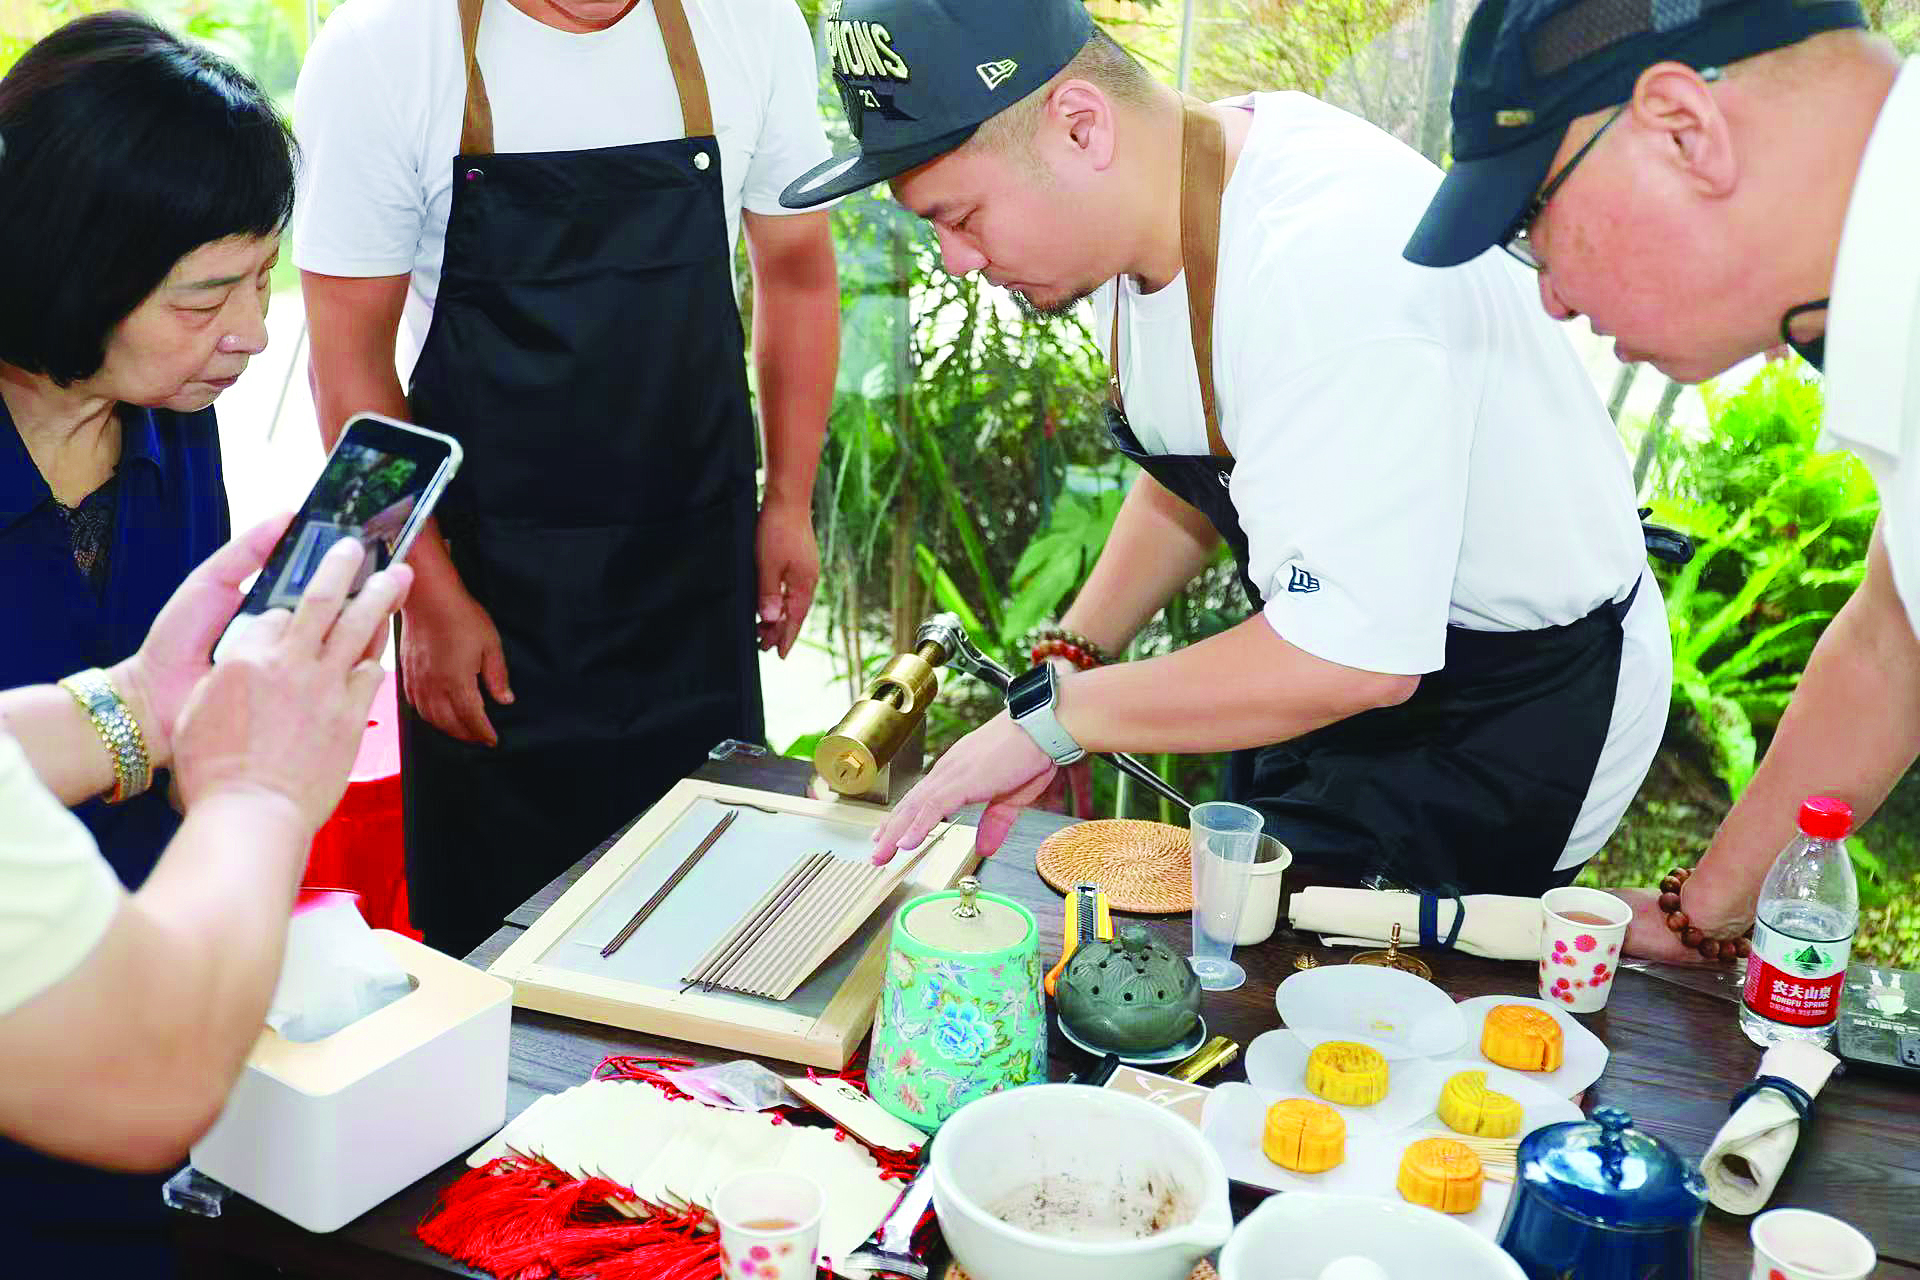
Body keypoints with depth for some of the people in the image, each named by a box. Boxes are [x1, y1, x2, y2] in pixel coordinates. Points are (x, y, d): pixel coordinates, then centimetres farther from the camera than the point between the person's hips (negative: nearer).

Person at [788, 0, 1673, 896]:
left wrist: (1050, 718, -25)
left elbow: (1354, 655, -35)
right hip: (1344, 648, 9)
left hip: (1514, 716, -8)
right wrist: (1062, 666, 0)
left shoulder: (1321, 265, -35)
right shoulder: (1148, 214, -5)